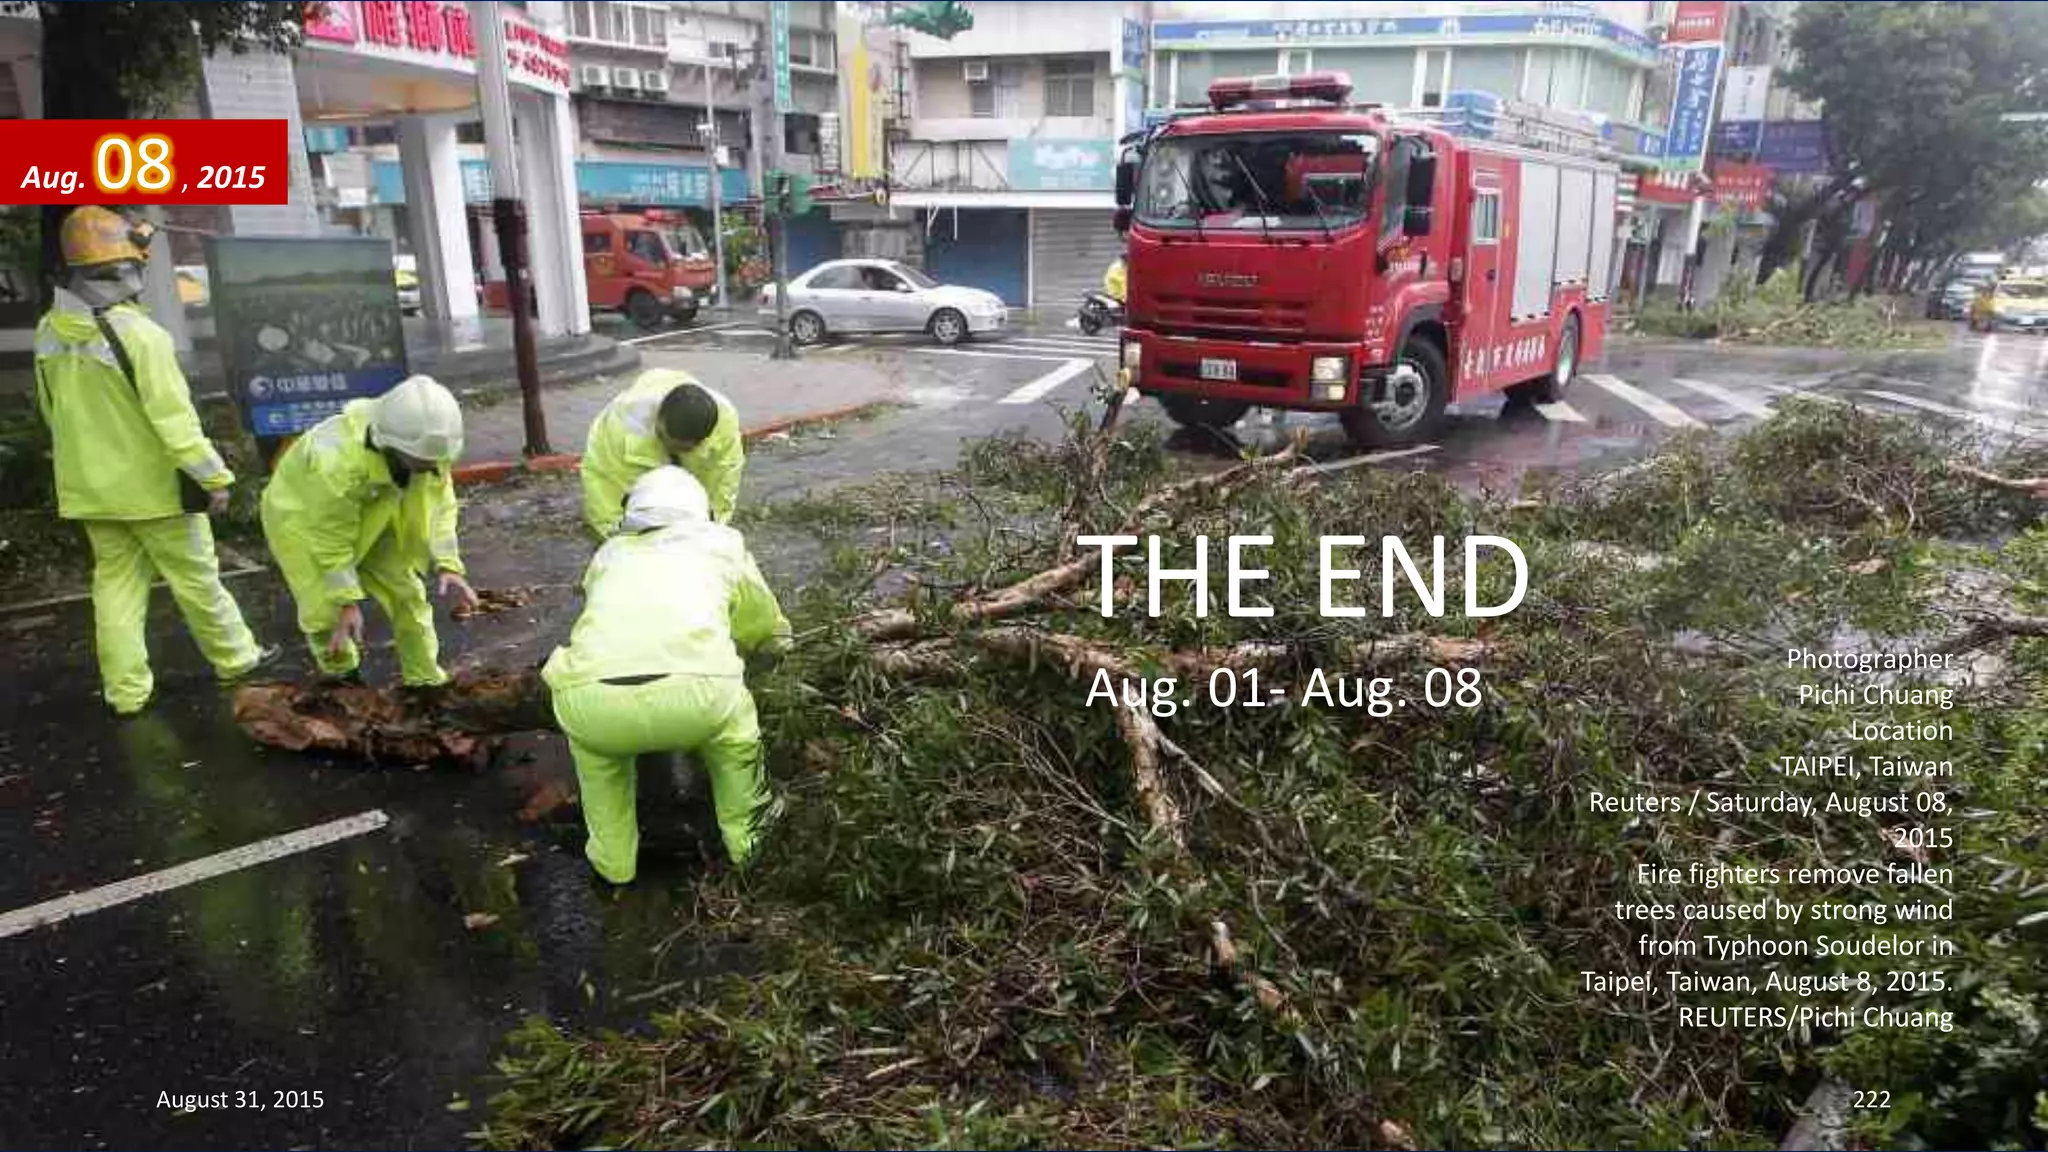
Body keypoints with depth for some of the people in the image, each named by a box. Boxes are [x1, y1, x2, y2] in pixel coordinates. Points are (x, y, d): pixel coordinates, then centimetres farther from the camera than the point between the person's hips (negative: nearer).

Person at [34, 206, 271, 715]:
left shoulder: (49, 332, 2)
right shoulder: (138, 333, -22)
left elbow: (52, 411, 13)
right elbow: (174, 418, -22)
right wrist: (213, 477, -14)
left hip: (89, 486, 7)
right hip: (152, 484, -6)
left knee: (116, 582, 12)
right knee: (195, 577, 9)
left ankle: (125, 688, 14)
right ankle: (234, 657, 24)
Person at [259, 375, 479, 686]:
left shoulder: (427, 446, -28)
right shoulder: (338, 459, -43)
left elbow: (440, 505, -16)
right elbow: (331, 538, -31)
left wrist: (447, 566, -26)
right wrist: (348, 602, -25)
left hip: (372, 517, 5)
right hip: (303, 515, -5)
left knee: (406, 593, 0)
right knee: (325, 607, -9)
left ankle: (426, 680, 15)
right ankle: (341, 679, 20)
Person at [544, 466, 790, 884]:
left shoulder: (610, 551, 34)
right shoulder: (722, 541, 30)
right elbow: (772, 635, 42)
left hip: (594, 699, 2)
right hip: (696, 692, -2)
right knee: (730, 710, 33)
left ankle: (613, 856, 42)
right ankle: (745, 837, 44)